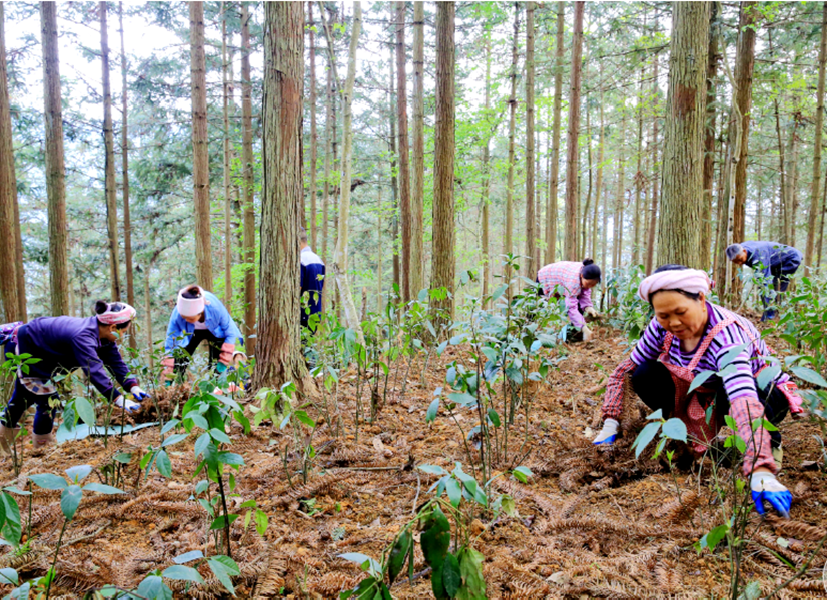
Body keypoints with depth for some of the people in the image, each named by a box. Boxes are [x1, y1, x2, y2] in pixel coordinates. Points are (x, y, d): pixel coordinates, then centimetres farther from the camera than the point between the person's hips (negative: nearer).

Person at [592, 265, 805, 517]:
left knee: (728, 395, -40)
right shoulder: (662, 327, -20)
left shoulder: (726, 335, -37)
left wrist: (761, 473, -62)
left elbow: (744, 402, -51)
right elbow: (624, 371, -11)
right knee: (645, 376, -20)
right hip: (706, 391, 5)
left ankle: (770, 441, -8)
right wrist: (610, 425, -20)